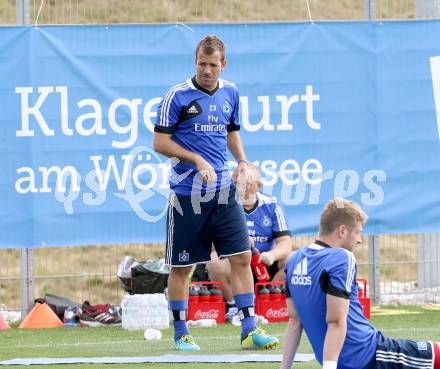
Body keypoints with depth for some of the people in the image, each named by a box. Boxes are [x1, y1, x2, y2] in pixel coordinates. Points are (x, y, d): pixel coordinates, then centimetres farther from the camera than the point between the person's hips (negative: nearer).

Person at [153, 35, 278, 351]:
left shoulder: (230, 93, 8)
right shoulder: (178, 95, -8)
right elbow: (160, 142, -8)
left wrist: (242, 161, 6)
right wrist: (198, 160, -17)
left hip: (224, 193, 4)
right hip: (187, 194, -4)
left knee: (241, 258, -2)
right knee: (182, 266, 3)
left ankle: (249, 329, 2)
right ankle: (181, 333, 14)